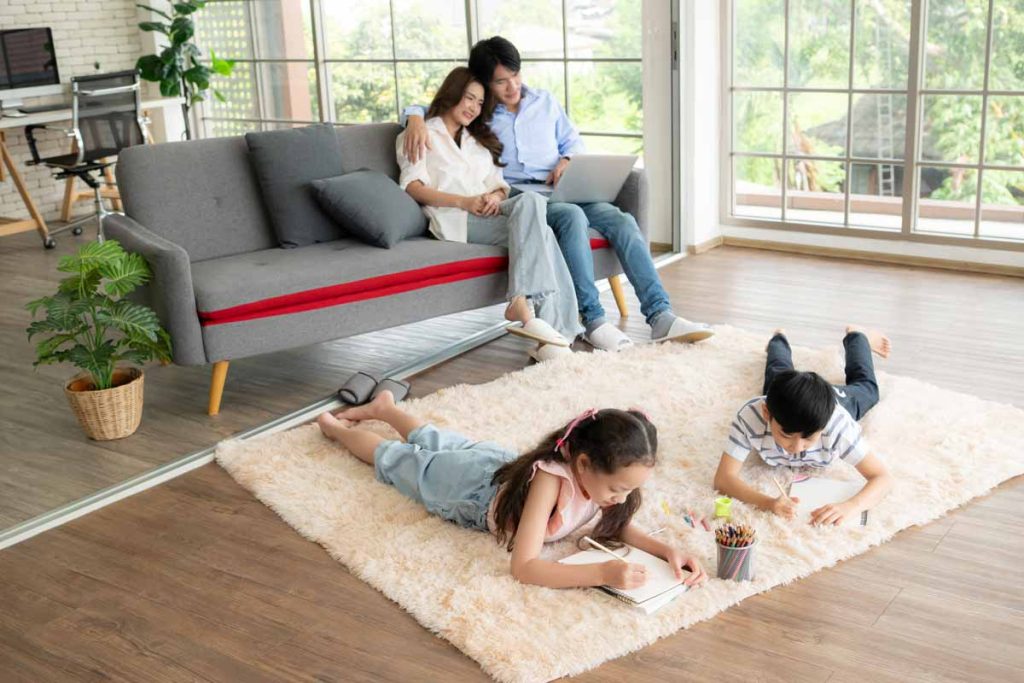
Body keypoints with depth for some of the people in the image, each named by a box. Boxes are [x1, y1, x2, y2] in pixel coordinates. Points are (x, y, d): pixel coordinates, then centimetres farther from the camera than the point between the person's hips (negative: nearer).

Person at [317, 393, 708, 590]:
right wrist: (602, 573, -59)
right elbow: (523, 567, -51)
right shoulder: (550, 478, -48)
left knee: (436, 443, 34)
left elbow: (619, 526, -13)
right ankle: (336, 427, 48)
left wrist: (667, 550, -32)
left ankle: (386, 408, 58)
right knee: (397, 459, 23)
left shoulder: (600, 472, -29)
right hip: (474, 484, -5)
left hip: (501, 464, 5)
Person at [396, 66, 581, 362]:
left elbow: (499, 185, 24)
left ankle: (523, 304, -45)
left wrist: (496, 196, -4)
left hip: (489, 213, 5)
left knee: (530, 200, -33)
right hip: (454, 219, -5)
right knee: (537, 232, -32)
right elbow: (413, 187, 0)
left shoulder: (479, 140, 34)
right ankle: (557, 331, -44)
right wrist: (465, 202, -15)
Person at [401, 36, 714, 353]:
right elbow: (419, 107, 11)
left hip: (563, 192, 4)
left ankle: (660, 316, -30)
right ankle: (593, 320, -39)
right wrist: (415, 119, -14)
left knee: (621, 220, -23)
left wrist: (567, 160, 1)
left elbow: (574, 141, 25)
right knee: (572, 216, -37)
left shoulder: (545, 101, 20)